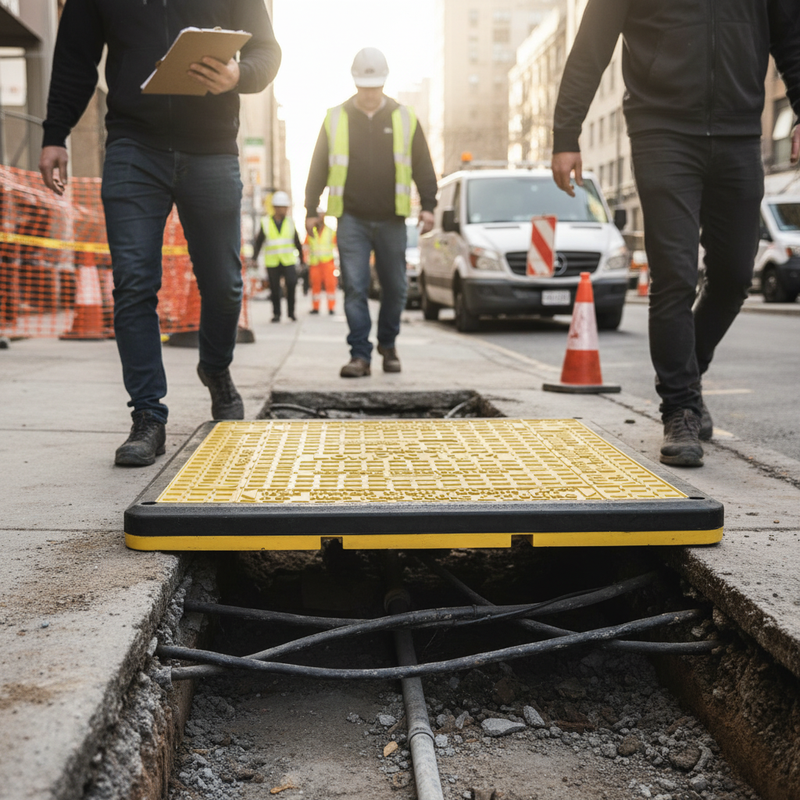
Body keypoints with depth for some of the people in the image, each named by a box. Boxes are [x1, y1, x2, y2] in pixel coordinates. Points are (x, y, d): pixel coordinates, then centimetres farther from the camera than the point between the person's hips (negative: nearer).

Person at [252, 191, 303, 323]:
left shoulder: (290, 222, 6)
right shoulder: (266, 223, 3)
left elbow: (297, 242, 13)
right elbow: (258, 242, 8)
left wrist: (302, 259, 16)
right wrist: (254, 259, 0)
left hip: (288, 261, 0)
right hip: (272, 262, 0)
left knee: (291, 284, -17)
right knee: (275, 289, 3)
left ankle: (291, 311, -2)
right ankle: (276, 313, 17)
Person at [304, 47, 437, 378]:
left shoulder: (404, 118, 7)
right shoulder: (336, 118, 7)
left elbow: (423, 167, 9)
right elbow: (319, 168, 10)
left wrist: (427, 205, 2)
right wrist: (311, 209, 7)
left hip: (391, 220, 1)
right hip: (352, 218, -1)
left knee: (394, 287, 7)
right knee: (354, 287, -7)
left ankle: (387, 344, 28)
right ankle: (360, 354, -3)